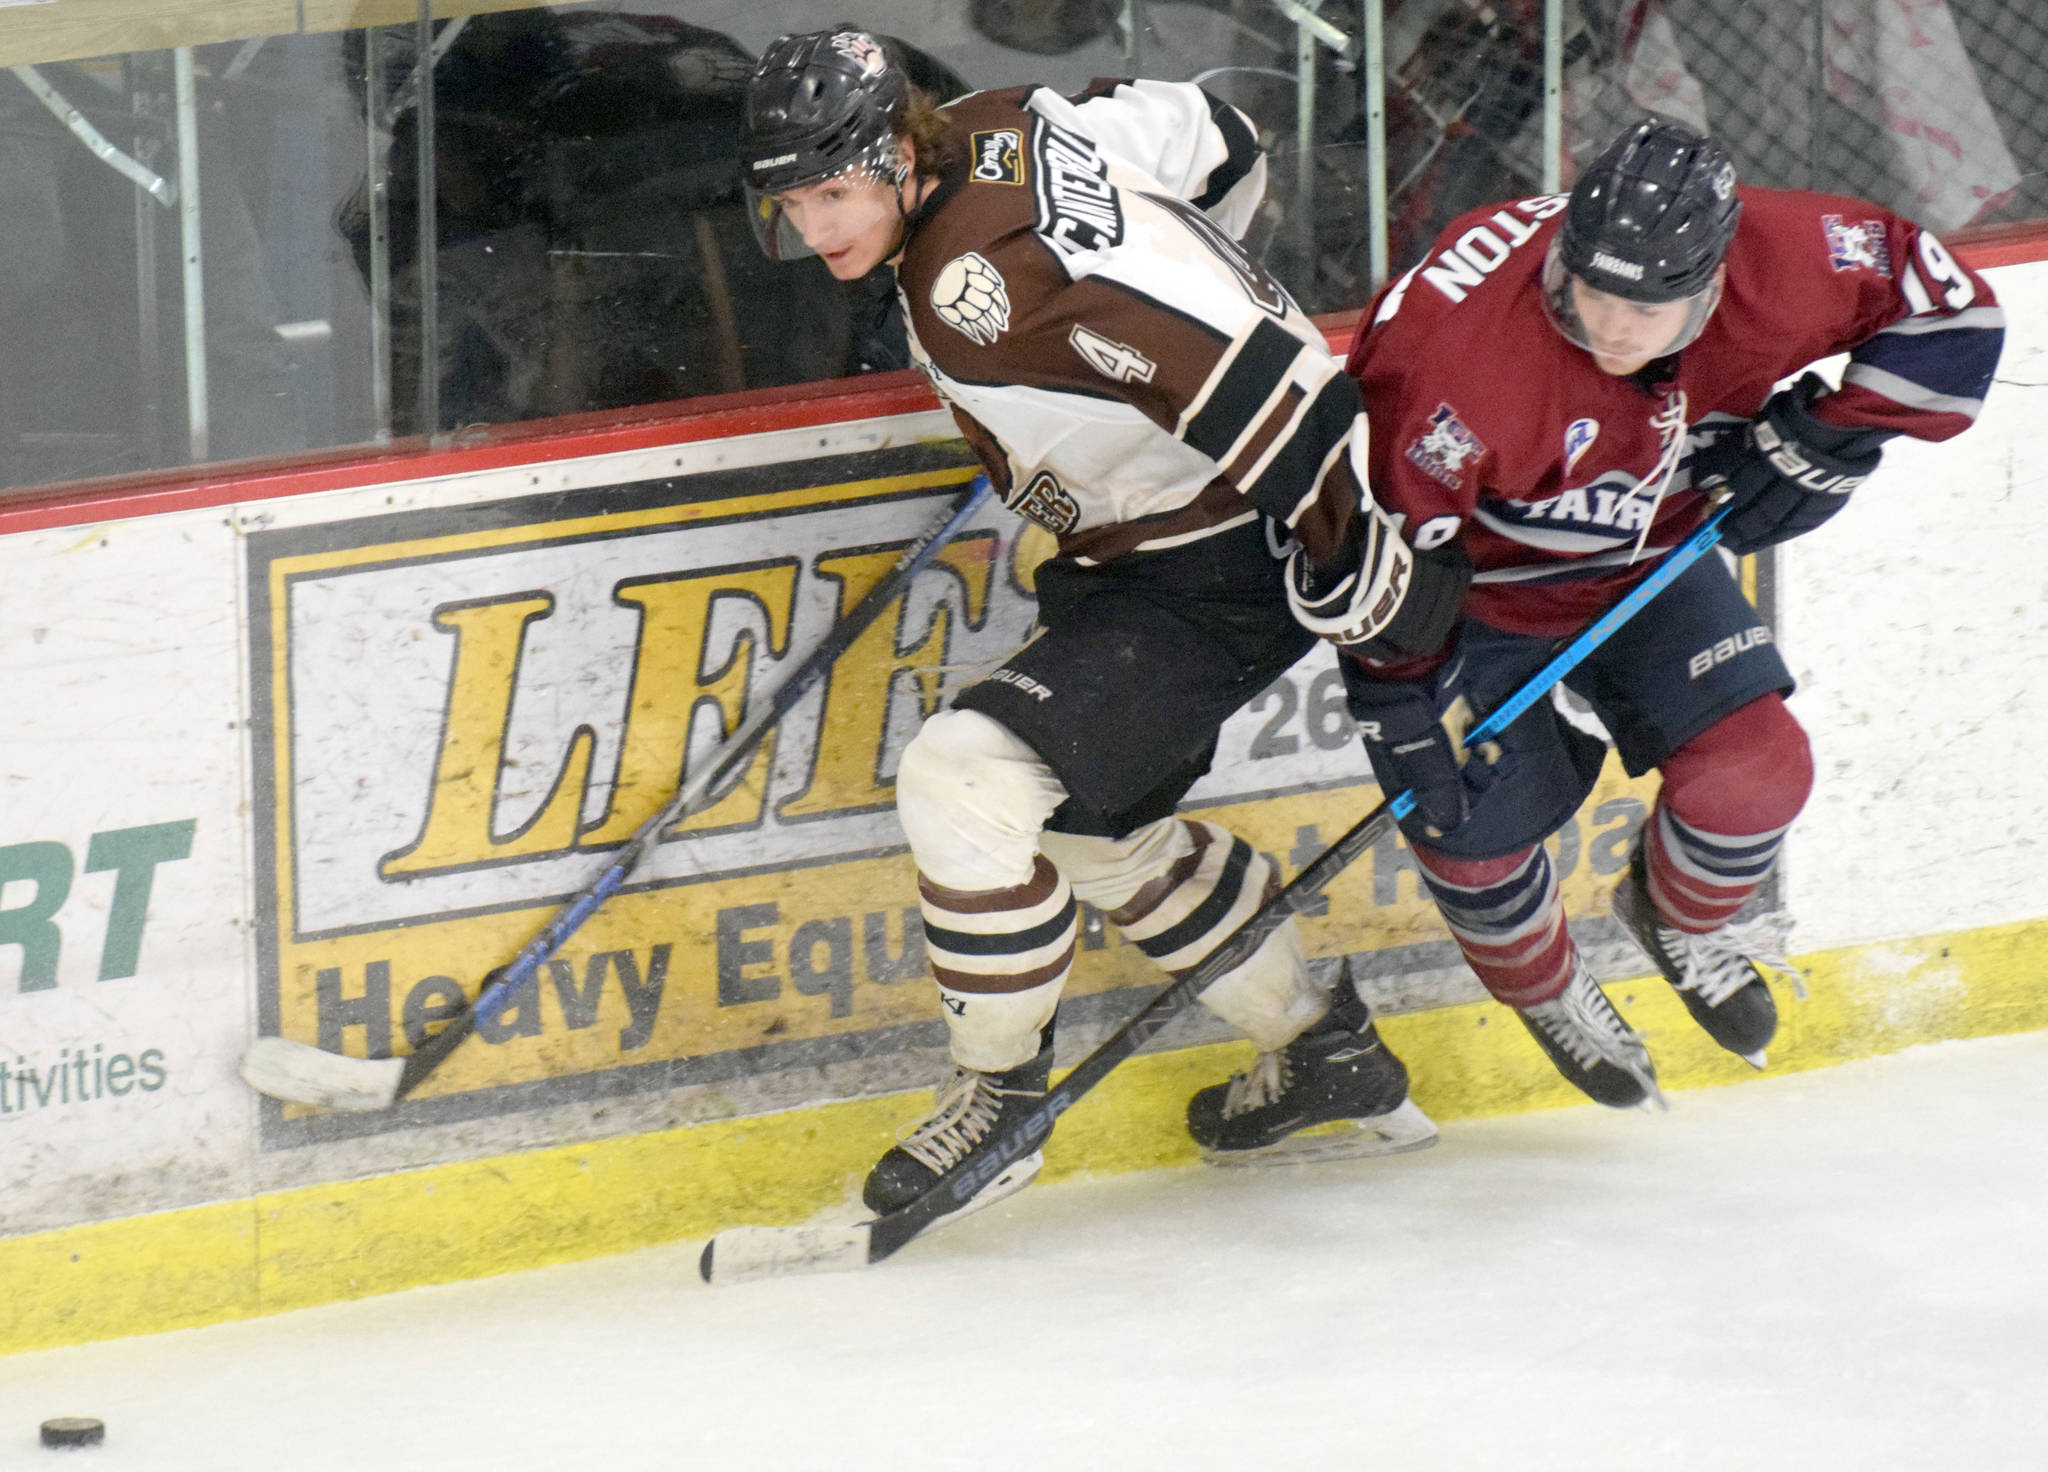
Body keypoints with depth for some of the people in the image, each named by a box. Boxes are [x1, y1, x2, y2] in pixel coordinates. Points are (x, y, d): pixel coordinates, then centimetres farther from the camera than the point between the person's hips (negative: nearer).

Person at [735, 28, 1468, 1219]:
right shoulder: (1000, 133, -2)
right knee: (1097, 827, 23)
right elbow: (1224, 147, 13)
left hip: (1227, 573, -11)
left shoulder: (978, 281, -30)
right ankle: (1328, 1061, 35)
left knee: (968, 777, -19)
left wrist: (1356, 564, -27)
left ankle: (1000, 1096, 0)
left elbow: (1255, 379, -33)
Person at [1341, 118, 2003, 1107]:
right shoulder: (1461, 337, -39)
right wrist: (1404, 715, -24)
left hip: (1649, 555, 4)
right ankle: (1546, 992, 32)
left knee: (1755, 773, -8)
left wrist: (1827, 445, -18)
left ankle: (1677, 919, 29)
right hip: (1477, 581, -3)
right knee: (1476, 829, -5)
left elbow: (1948, 313, -11)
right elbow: (1388, 536, -28)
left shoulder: (1773, 265, -28)